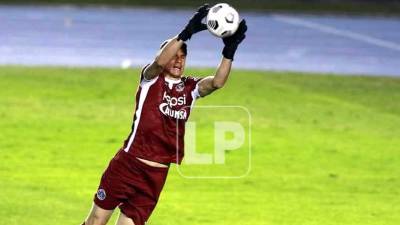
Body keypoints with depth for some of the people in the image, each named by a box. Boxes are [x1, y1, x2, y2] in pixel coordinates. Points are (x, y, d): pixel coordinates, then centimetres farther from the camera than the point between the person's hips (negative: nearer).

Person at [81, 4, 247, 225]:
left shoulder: (190, 88, 6)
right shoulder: (150, 79, -4)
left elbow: (217, 82, -13)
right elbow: (160, 62, -26)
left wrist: (229, 50, -28)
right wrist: (187, 33, -37)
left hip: (157, 174, 3)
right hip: (128, 164, -3)